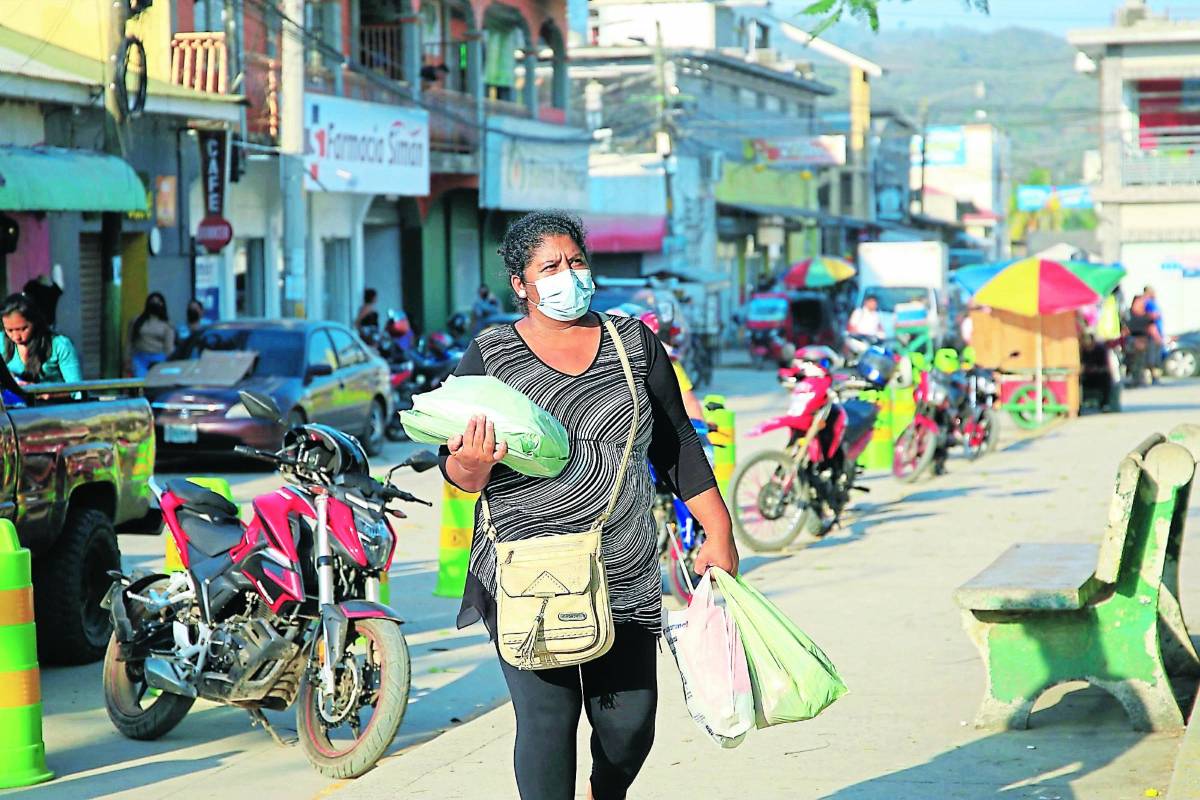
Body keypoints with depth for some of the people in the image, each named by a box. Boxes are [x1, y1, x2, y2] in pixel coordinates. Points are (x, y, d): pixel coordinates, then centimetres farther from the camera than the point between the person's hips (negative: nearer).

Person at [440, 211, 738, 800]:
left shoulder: (634, 343, 9)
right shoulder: (488, 356, 2)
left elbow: (676, 444, 13)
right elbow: (456, 469, 2)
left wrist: (717, 533, 10)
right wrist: (471, 465, -22)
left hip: (625, 573, 2)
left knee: (629, 721, 3)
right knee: (546, 716, -8)